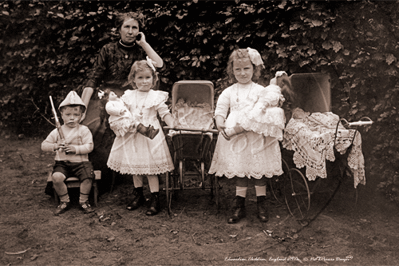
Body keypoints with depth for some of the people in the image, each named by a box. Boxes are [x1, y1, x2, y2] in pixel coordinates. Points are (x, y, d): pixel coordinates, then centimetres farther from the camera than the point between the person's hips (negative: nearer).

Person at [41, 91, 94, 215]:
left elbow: (89, 147, -6)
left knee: (88, 176, -27)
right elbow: (44, 145, 6)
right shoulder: (57, 131, 6)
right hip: (62, 163, 1)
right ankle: (64, 201, -2)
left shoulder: (84, 130, 1)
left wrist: (75, 149, -20)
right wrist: (55, 146, -14)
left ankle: (83, 201, 0)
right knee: (56, 177, -28)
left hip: (80, 162, -1)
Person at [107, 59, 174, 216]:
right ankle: (138, 195, 29)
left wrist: (173, 126, -15)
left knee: (151, 167, -3)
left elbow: (165, 113, -5)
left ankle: (155, 199, 4)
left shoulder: (156, 97, -3)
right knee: (134, 166, 13)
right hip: (132, 136, 4)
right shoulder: (128, 96, 6)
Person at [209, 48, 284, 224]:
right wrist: (220, 122, -12)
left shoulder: (261, 91, 3)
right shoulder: (229, 92, 8)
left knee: (259, 171, 5)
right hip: (235, 138, 2)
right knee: (239, 171, 8)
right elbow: (220, 110, 7)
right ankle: (239, 206, 19)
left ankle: (261, 205, 20)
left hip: (256, 138, -1)